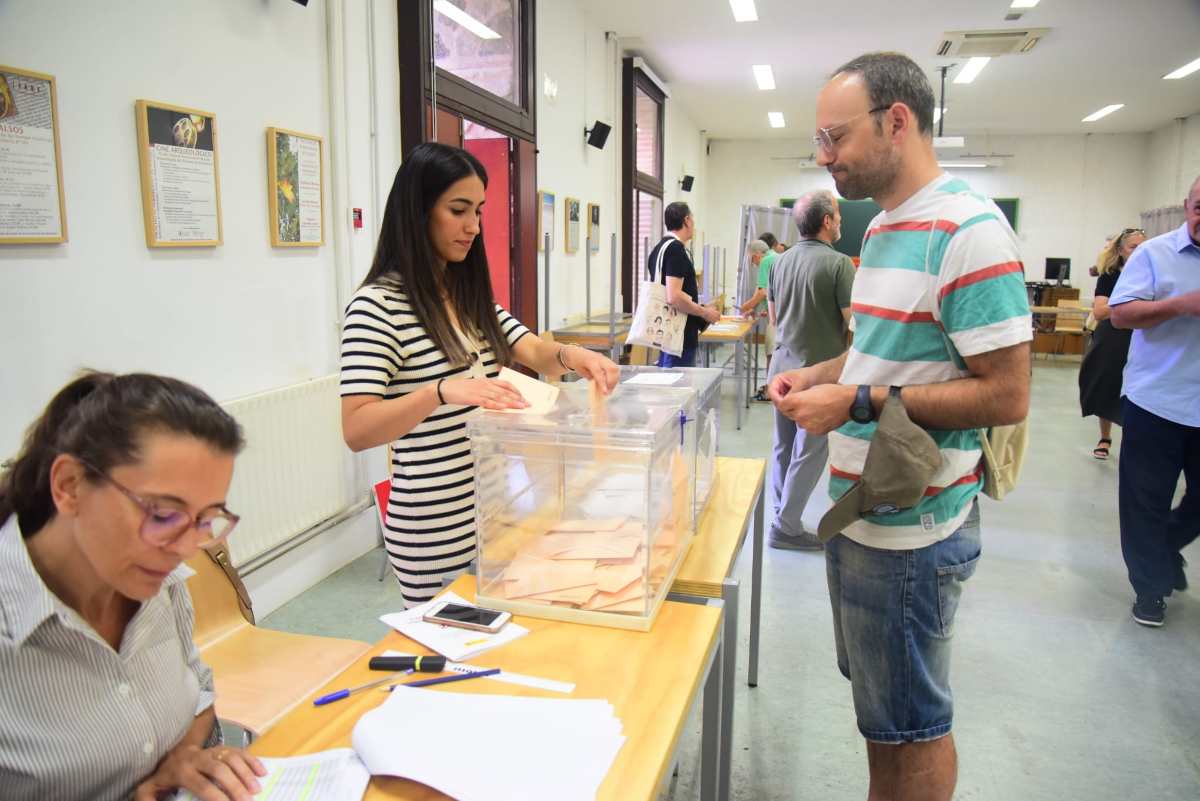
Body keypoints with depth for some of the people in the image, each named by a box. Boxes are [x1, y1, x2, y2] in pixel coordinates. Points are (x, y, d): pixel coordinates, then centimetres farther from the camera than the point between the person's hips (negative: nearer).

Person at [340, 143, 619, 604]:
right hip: (437, 532, -7)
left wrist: (569, 356, -21)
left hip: (496, 513, 7)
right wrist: (442, 391, -39)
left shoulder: (471, 296, 9)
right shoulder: (378, 303, -15)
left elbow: (535, 355, 2)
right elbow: (356, 430, -24)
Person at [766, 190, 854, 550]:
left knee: (783, 447, 16)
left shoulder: (781, 261, 5)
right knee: (809, 452, 3)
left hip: (784, 365, 7)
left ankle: (782, 517, 27)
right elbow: (853, 322, -16)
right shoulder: (839, 264, -16)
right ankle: (786, 527, 8)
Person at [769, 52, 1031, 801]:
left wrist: (858, 401, -22)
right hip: (861, 509, 9)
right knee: (880, 701, 23)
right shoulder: (884, 226, 10)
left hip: (909, 528, -9)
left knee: (910, 723, 10)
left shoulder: (968, 230, -18)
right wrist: (819, 374, 3)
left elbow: (1006, 396, -20)